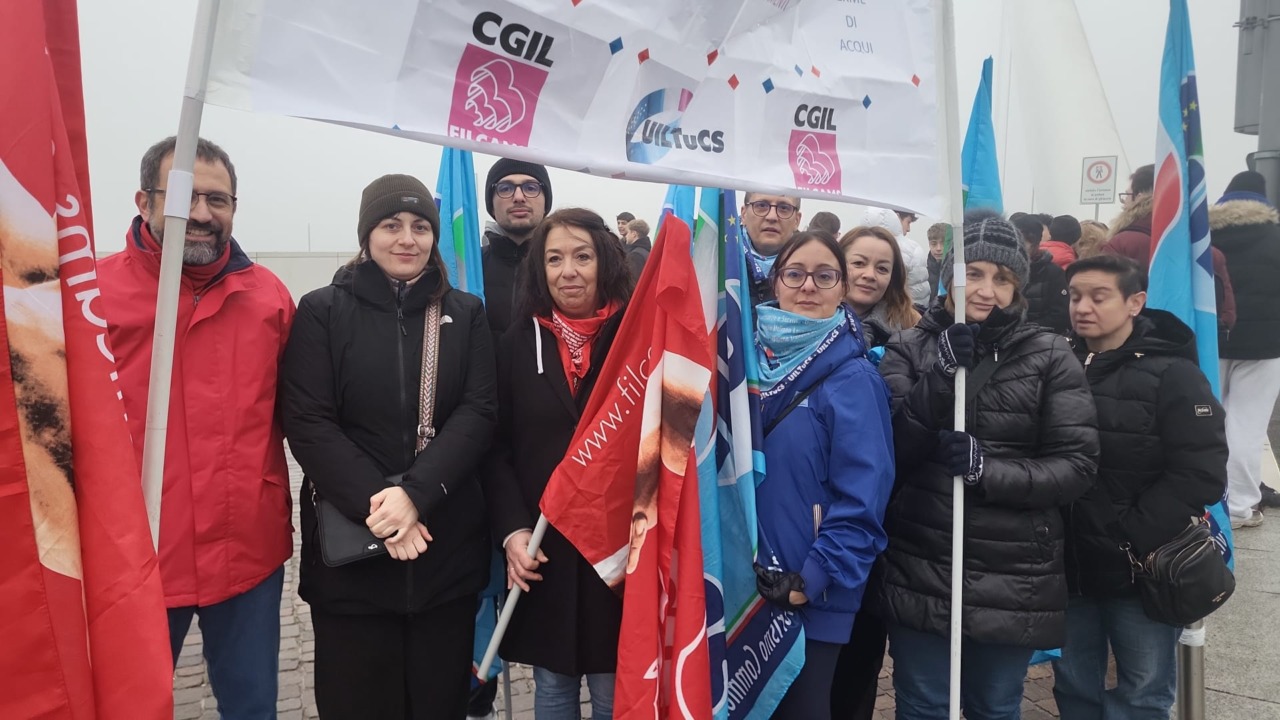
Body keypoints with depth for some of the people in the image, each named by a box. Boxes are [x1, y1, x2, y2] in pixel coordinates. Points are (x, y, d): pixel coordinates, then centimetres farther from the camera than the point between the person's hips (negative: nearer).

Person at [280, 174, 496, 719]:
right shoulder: (322, 312, 2)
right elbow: (308, 424, -6)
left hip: (448, 543, 2)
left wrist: (416, 492, -17)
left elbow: (479, 414, -3)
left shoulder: (466, 314, 7)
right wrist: (373, 503, -17)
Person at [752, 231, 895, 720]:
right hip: (739, 586, 5)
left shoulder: (853, 379, -10)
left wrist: (814, 580, -17)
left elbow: (862, 498, -14)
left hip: (810, 597, -5)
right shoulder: (751, 359, 4)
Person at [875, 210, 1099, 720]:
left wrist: (988, 469, -19)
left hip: (1012, 578, 0)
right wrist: (942, 375, -20)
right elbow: (892, 449, -9)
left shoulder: (1050, 358, -1)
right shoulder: (908, 350, 0)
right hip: (919, 572, 0)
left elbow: (1077, 466, -5)